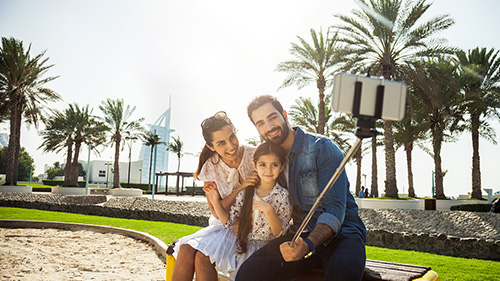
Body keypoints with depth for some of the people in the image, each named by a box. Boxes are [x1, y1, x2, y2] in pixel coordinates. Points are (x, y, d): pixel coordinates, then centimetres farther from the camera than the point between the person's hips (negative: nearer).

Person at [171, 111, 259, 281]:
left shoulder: (255, 157, -11)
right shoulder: (211, 167, -3)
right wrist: (241, 188, -21)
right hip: (223, 225, 4)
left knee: (202, 255, -26)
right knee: (185, 249, -23)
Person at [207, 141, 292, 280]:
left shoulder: (283, 195, -6)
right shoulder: (246, 193, 4)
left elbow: (280, 232, -9)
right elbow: (228, 220, 8)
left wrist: (269, 210, -24)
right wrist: (216, 202, -5)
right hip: (244, 248, 3)